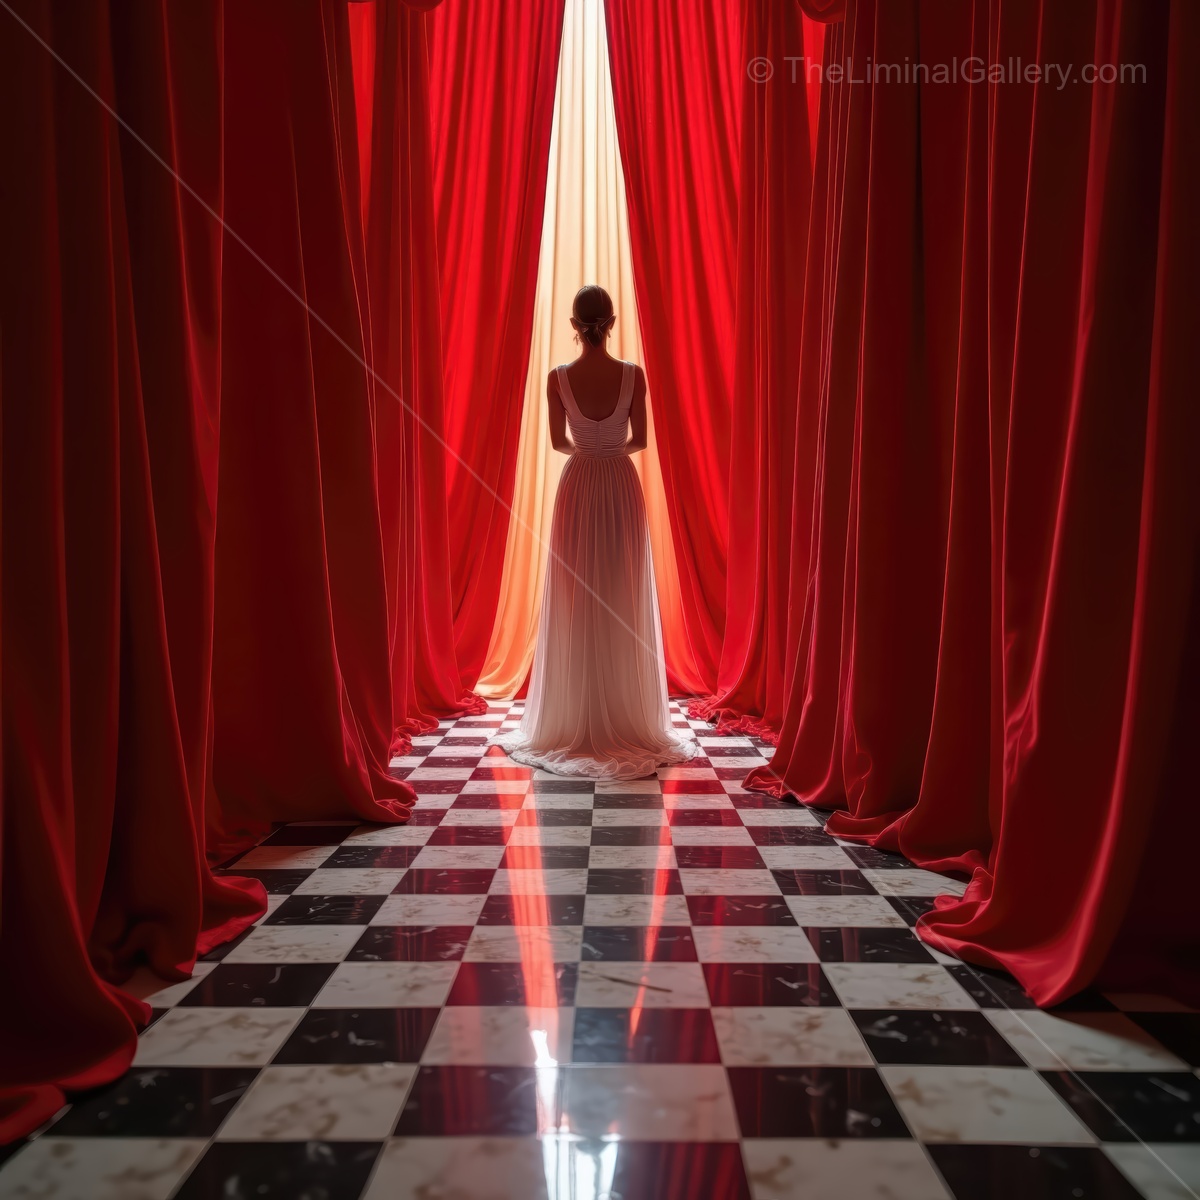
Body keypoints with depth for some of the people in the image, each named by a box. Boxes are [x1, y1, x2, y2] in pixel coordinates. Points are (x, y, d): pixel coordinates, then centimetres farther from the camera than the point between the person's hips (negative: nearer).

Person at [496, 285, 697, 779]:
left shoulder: (557, 377, -6)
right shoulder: (633, 375, -6)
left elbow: (559, 442, 4)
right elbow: (639, 440, 1)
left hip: (578, 487, 0)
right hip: (621, 487, 0)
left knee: (575, 606, 7)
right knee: (626, 605, 6)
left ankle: (575, 723, 12)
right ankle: (628, 723, 13)